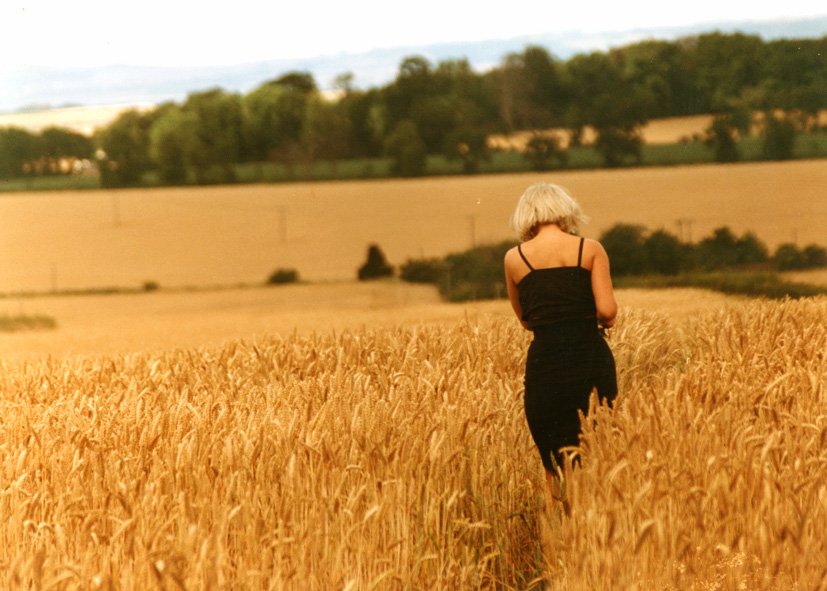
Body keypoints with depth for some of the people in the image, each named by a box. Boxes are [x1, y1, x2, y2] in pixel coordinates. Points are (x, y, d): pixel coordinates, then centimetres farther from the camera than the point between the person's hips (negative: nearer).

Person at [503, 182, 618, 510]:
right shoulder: (591, 249, 3)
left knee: (556, 466, 8)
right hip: (592, 360, 0)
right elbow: (607, 311, -4)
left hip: (545, 364, 0)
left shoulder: (515, 258, 6)